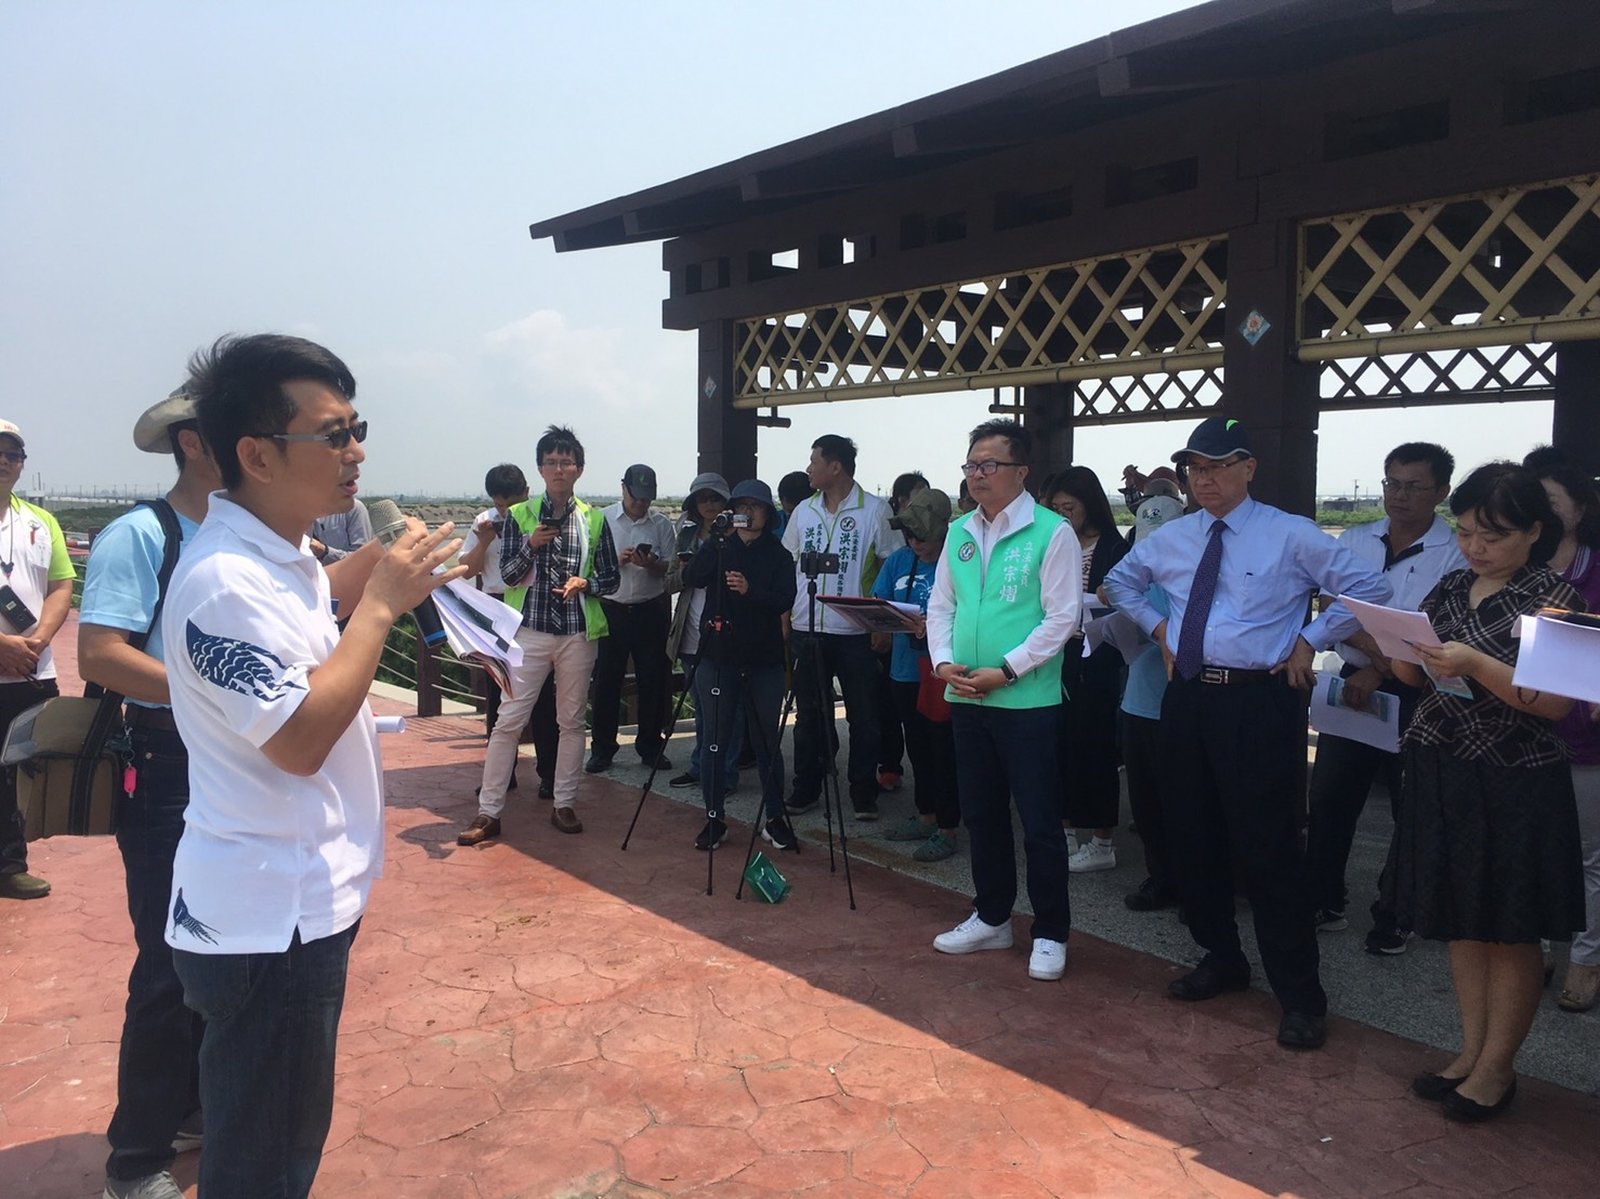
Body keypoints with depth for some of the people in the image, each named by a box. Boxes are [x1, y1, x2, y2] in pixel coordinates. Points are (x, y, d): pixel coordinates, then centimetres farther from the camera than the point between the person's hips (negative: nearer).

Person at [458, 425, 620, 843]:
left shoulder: (594, 519, 6)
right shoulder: (519, 515, 3)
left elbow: (612, 577, 8)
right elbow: (508, 574, -1)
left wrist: (585, 582, -12)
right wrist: (530, 545, -18)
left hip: (578, 633, 2)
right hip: (530, 631, -1)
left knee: (572, 719, 8)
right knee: (509, 719, -3)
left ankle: (564, 804, 19)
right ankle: (488, 812, 3)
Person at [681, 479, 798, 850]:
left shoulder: (778, 555, 6)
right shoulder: (719, 549, 8)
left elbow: (785, 601, -8)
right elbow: (691, 578, -10)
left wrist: (751, 590, -25)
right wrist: (714, 542, -21)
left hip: (765, 659, 0)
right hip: (718, 656, 0)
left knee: (767, 742, 4)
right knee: (714, 742, 2)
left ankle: (773, 818, 16)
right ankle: (714, 820, 13)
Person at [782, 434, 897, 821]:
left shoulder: (874, 509, -5)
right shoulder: (804, 510, 9)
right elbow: (787, 565, 15)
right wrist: (783, 614, 6)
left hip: (854, 632, -4)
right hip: (805, 629, 4)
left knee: (862, 717, 4)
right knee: (809, 715, 12)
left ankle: (864, 794, 15)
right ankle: (805, 789, 22)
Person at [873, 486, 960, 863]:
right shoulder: (899, 560, 6)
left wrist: (932, 628, -29)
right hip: (904, 669, 7)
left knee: (943, 750, 3)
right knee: (917, 747, 18)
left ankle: (947, 830, 14)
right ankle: (925, 816, 34)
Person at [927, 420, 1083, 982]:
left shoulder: (1051, 533, -9)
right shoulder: (959, 533, 10)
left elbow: (1062, 617, -12)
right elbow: (940, 605, 14)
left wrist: (1005, 671, -16)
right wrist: (943, 661, -3)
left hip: (1027, 700, -6)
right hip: (966, 698, 6)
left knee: (1039, 820, 3)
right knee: (980, 814, 16)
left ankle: (1050, 934, 18)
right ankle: (991, 918, 32)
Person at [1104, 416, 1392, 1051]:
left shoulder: (1291, 536, -6)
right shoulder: (1170, 538, 10)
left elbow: (1370, 588, -4)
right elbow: (1119, 581, 27)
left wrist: (1310, 640, -7)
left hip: (1258, 703, -6)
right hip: (1187, 698, 6)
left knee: (1268, 849, -3)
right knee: (1190, 837, 13)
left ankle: (1300, 996, 11)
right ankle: (1220, 958, 33)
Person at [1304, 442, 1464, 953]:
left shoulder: (1457, 554, -8)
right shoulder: (1354, 541, 5)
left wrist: (1378, 672, -18)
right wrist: (1381, 654, -18)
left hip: (1416, 696, -4)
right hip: (1352, 683, 4)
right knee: (1328, 797, 9)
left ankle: (1393, 916, 26)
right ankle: (1323, 902, 25)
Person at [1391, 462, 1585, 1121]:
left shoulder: (1554, 597, -8)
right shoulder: (1450, 588, 8)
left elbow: (1556, 702, -16)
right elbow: (1416, 675, 13)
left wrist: (1476, 664, -28)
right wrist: (1404, 650, -9)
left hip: (1516, 783, -6)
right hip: (1442, 771, 6)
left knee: (1510, 930, 6)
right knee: (1460, 922, 13)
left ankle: (1497, 1066, 19)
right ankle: (1471, 1050, 27)